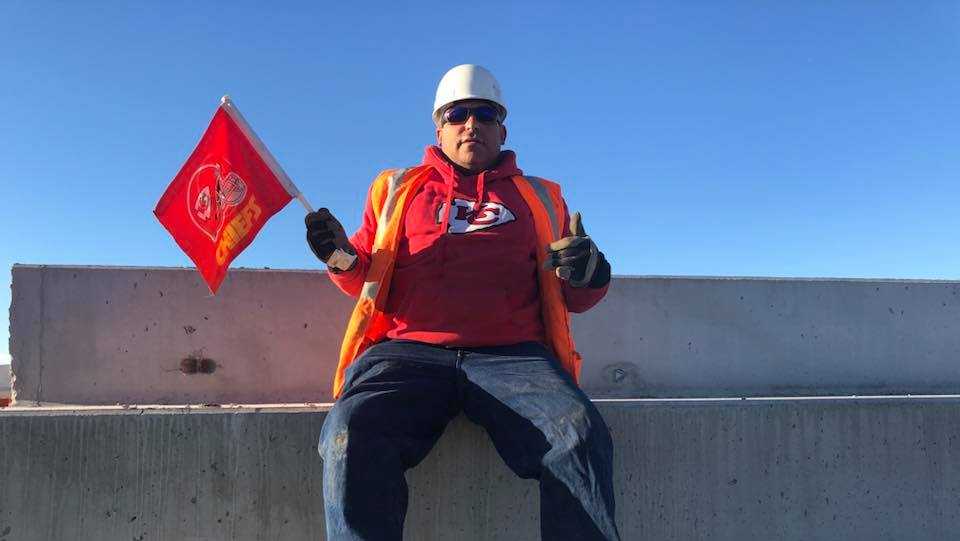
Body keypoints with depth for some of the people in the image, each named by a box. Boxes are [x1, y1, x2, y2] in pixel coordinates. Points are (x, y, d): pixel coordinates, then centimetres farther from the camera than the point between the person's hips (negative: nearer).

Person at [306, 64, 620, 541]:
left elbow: (574, 299, 22)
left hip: (512, 356, 0)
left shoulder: (539, 198, 25)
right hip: (409, 351, 0)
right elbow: (366, 279, 24)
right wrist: (342, 258, 0)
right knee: (351, 431, -30)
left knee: (580, 433, -30)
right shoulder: (398, 189, 25)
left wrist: (587, 272, -2)